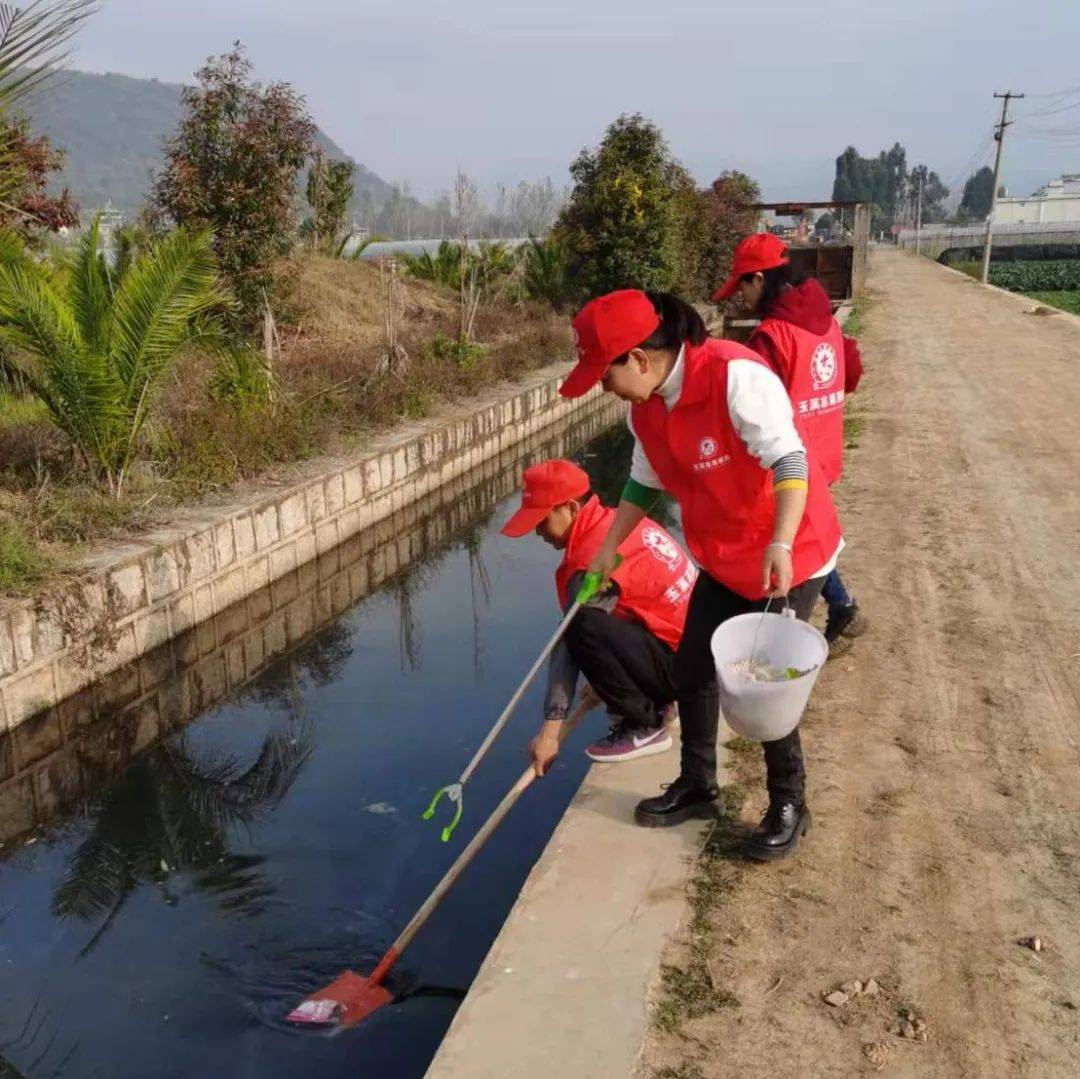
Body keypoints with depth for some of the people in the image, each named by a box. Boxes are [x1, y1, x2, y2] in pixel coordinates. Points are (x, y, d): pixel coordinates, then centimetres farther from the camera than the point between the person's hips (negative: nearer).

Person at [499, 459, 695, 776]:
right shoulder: (616, 523, 6)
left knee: (584, 629, -27)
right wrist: (601, 676, 22)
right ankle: (651, 702, 15)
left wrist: (550, 729, -20)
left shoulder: (595, 558, -21)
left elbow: (570, 643, -22)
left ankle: (644, 728, -9)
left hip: (679, 665, -10)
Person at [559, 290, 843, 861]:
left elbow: (789, 463, -32)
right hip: (723, 559, 8)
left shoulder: (736, 378, -28)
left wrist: (780, 545, -44)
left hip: (789, 557, -8)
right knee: (692, 671, 11)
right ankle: (697, 787, 32)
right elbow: (643, 484, 13)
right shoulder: (646, 406, -2)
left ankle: (788, 805, 20)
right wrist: (608, 549, 15)